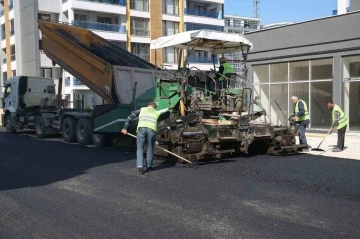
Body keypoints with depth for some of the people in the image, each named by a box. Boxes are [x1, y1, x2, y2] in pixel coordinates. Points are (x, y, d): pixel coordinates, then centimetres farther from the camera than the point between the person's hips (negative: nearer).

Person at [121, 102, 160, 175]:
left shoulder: (142, 109, 29)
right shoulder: (157, 113, 31)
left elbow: (130, 117, 20)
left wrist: (125, 128, 19)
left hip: (141, 128, 0)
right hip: (152, 130, 0)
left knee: (140, 149, 10)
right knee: (150, 149, 18)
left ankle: (140, 167, -3)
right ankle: (149, 166, 29)